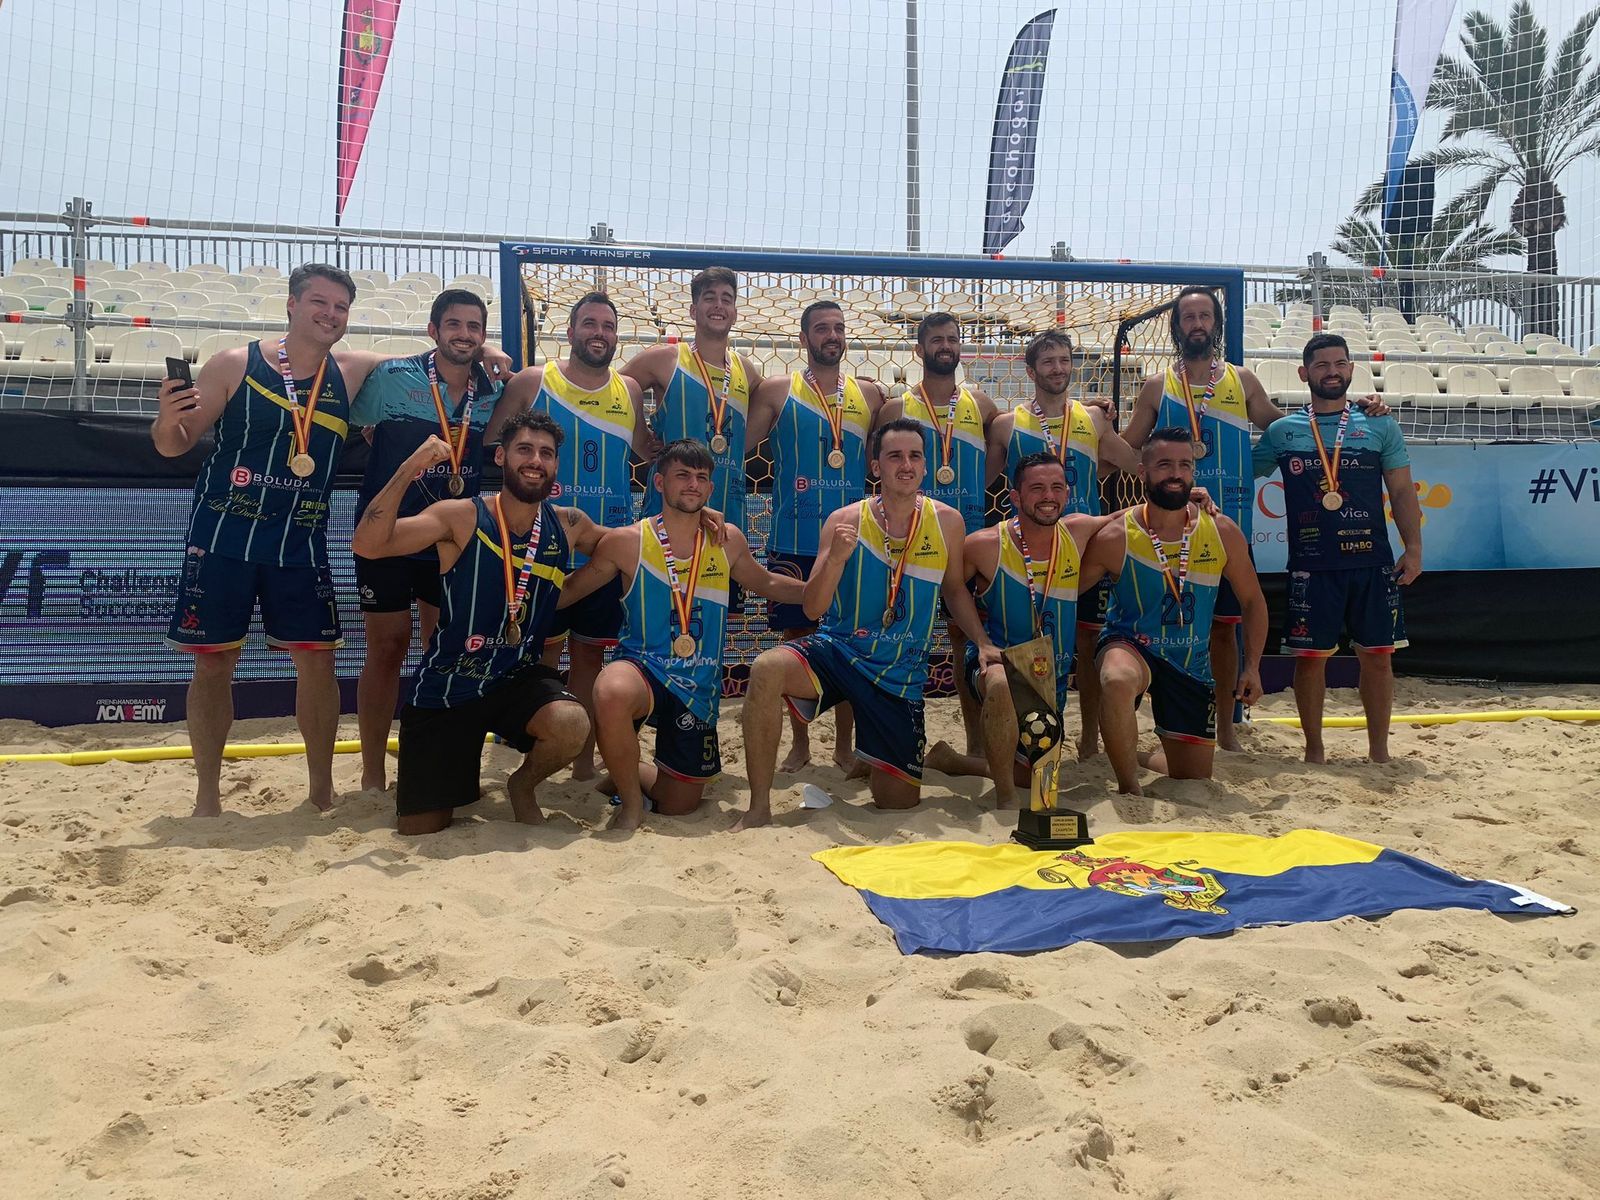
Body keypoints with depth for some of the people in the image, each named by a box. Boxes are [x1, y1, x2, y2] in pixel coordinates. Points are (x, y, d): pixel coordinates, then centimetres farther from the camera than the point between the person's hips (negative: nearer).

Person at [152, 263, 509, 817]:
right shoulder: (234, 365, -3)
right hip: (222, 539, -2)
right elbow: (177, 444, 0)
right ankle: (207, 795, 16)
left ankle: (322, 789, 15)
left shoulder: (353, 371, 4)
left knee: (317, 660, 1)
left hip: (301, 544, 2)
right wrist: (167, 419, -22)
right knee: (213, 663, 4)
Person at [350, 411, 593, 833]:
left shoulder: (567, 526, -1)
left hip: (519, 679, 2)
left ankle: (523, 786, 2)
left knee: (572, 724, -32)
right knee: (420, 830, 1)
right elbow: (368, 545, -25)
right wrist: (409, 468, -33)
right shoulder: (462, 518, -14)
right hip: (446, 689, -2)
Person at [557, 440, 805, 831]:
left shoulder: (728, 541, 4)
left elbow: (766, 584, 22)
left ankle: (626, 776, 40)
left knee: (679, 807, 4)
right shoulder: (626, 541, -5)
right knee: (611, 693, -41)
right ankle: (631, 801, -13)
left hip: (698, 686, 3)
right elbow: (566, 592, 4)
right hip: (641, 666, -3)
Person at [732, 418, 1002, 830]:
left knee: (898, 801, 2)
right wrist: (836, 557, -26)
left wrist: (983, 642, 2)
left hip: (901, 672, 1)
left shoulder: (947, 522, -1)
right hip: (838, 651, -1)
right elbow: (813, 608, -9)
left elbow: (955, 590, 15)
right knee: (767, 669, -34)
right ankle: (759, 806, -22)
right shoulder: (846, 520, -7)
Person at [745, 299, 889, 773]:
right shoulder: (777, 390, 2)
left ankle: (844, 745, 18)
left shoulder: (870, 395, 9)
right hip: (794, 541, -2)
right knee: (796, 638, 5)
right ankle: (800, 743, 18)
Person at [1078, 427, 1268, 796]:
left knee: (1194, 784, 10)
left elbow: (1252, 601, 8)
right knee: (1118, 682, -42)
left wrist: (1252, 666, 0)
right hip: (1129, 645, -3)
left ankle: (1145, 759, 44)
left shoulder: (1223, 533, -4)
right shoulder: (1115, 537, -13)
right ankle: (1129, 786, -21)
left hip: (1191, 664, 4)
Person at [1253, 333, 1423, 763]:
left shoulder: (1380, 426, 9)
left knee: (1377, 655, 5)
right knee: (1310, 656, 1)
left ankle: (1378, 749, 18)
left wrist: (1413, 548, -2)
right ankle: (1314, 748, 16)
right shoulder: (1283, 431, 8)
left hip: (1372, 561, 1)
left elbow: (1402, 492, 8)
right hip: (1311, 564, -1)